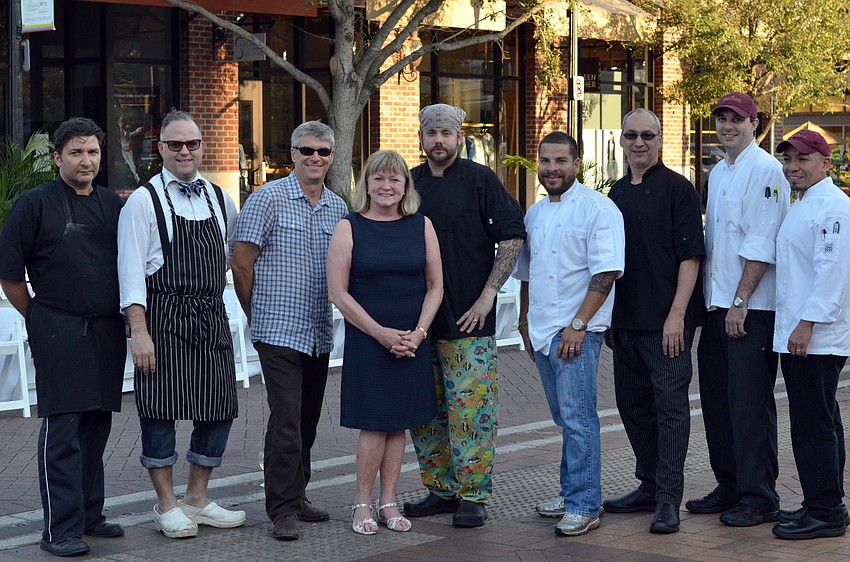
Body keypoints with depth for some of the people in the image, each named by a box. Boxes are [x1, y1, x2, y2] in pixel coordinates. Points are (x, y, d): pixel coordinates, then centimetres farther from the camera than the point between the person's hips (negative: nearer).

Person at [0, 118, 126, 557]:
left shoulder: (114, 205, 12)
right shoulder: (36, 204, -3)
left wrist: (126, 315, 15)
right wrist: (39, 318, 2)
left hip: (106, 334, 5)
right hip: (59, 335, -5)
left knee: (96, 426, 10)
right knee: (62, 429, -7)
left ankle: (90, 515, 20)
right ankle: (61, 528, -5)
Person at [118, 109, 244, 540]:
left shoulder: (219, 199, 12)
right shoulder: (144, 201, -4)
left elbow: (234, 257, 23)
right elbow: (131, 271, -9)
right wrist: (139, 332, -16)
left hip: (211, 320, 5)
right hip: (162, 321, -5)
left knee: (218, 409, 7)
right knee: (160, 411, -2)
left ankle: (197, 499, 22)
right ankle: (167, 505, 11)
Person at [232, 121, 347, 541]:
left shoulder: (339, 208, 10)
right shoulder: (268, 199, -7)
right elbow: (242, 264, -5)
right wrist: (257, 316, 2)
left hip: (320, 333, 6)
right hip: (279, 331, -6)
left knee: (308, 420, 12)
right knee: (286, 419, -10)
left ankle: (296, 495, 24)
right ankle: (282, 509, -5)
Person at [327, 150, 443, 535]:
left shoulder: (421, 226, 4)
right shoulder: (350, 228, -4)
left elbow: (435, 285, 7)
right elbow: (338, 293, -7)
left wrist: (418, 332, -7)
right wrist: (382, 333, -11)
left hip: (412, 342, 3)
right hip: (367, 341, -3)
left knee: (398, 423, 7)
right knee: (373, 424, -4)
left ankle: (388, 503, 16)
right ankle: (362, 504, 9)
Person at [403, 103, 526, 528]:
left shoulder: (480, 180, -2)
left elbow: (512, 237, -4)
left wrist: (487, 295, -10)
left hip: (469, 318, -5)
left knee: (470, 408, -5)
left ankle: (473, 496, 2)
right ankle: (440, 489, 20)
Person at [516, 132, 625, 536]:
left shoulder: (596, 208, -9)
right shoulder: (535, 214, 15)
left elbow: (606, 271, -16)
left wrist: (578, 325, -19)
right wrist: (525, 322, 19)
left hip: (576, 332, -7)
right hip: (542, 332, 8)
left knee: (577, 417, -10)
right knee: (565, 418, 14)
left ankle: (584, 506, -9)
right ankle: (571, 493, 21)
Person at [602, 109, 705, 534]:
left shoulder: (677, 188, -6)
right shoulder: (617, 194, 14)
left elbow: (690, 256, -11)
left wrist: (676, 314, -17)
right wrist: (608, 318, 16)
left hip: (667, 320, -7)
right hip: (626, 320, 7)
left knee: (670, 404, -4)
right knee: (632, 403, 12)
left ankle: (668, 499, -2)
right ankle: (650, 487, 23)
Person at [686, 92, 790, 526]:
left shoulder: (765, 169, -10)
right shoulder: (718, 173, 17)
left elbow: (762, 245, -16)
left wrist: (740, 302, -18)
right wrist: (712, 299, 15)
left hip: (752, 307, -9)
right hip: (717, 305, 9)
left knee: (750, 402, -6)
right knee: (717, 398, 12)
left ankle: (759, 496, 0)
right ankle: (729, 486, 21)